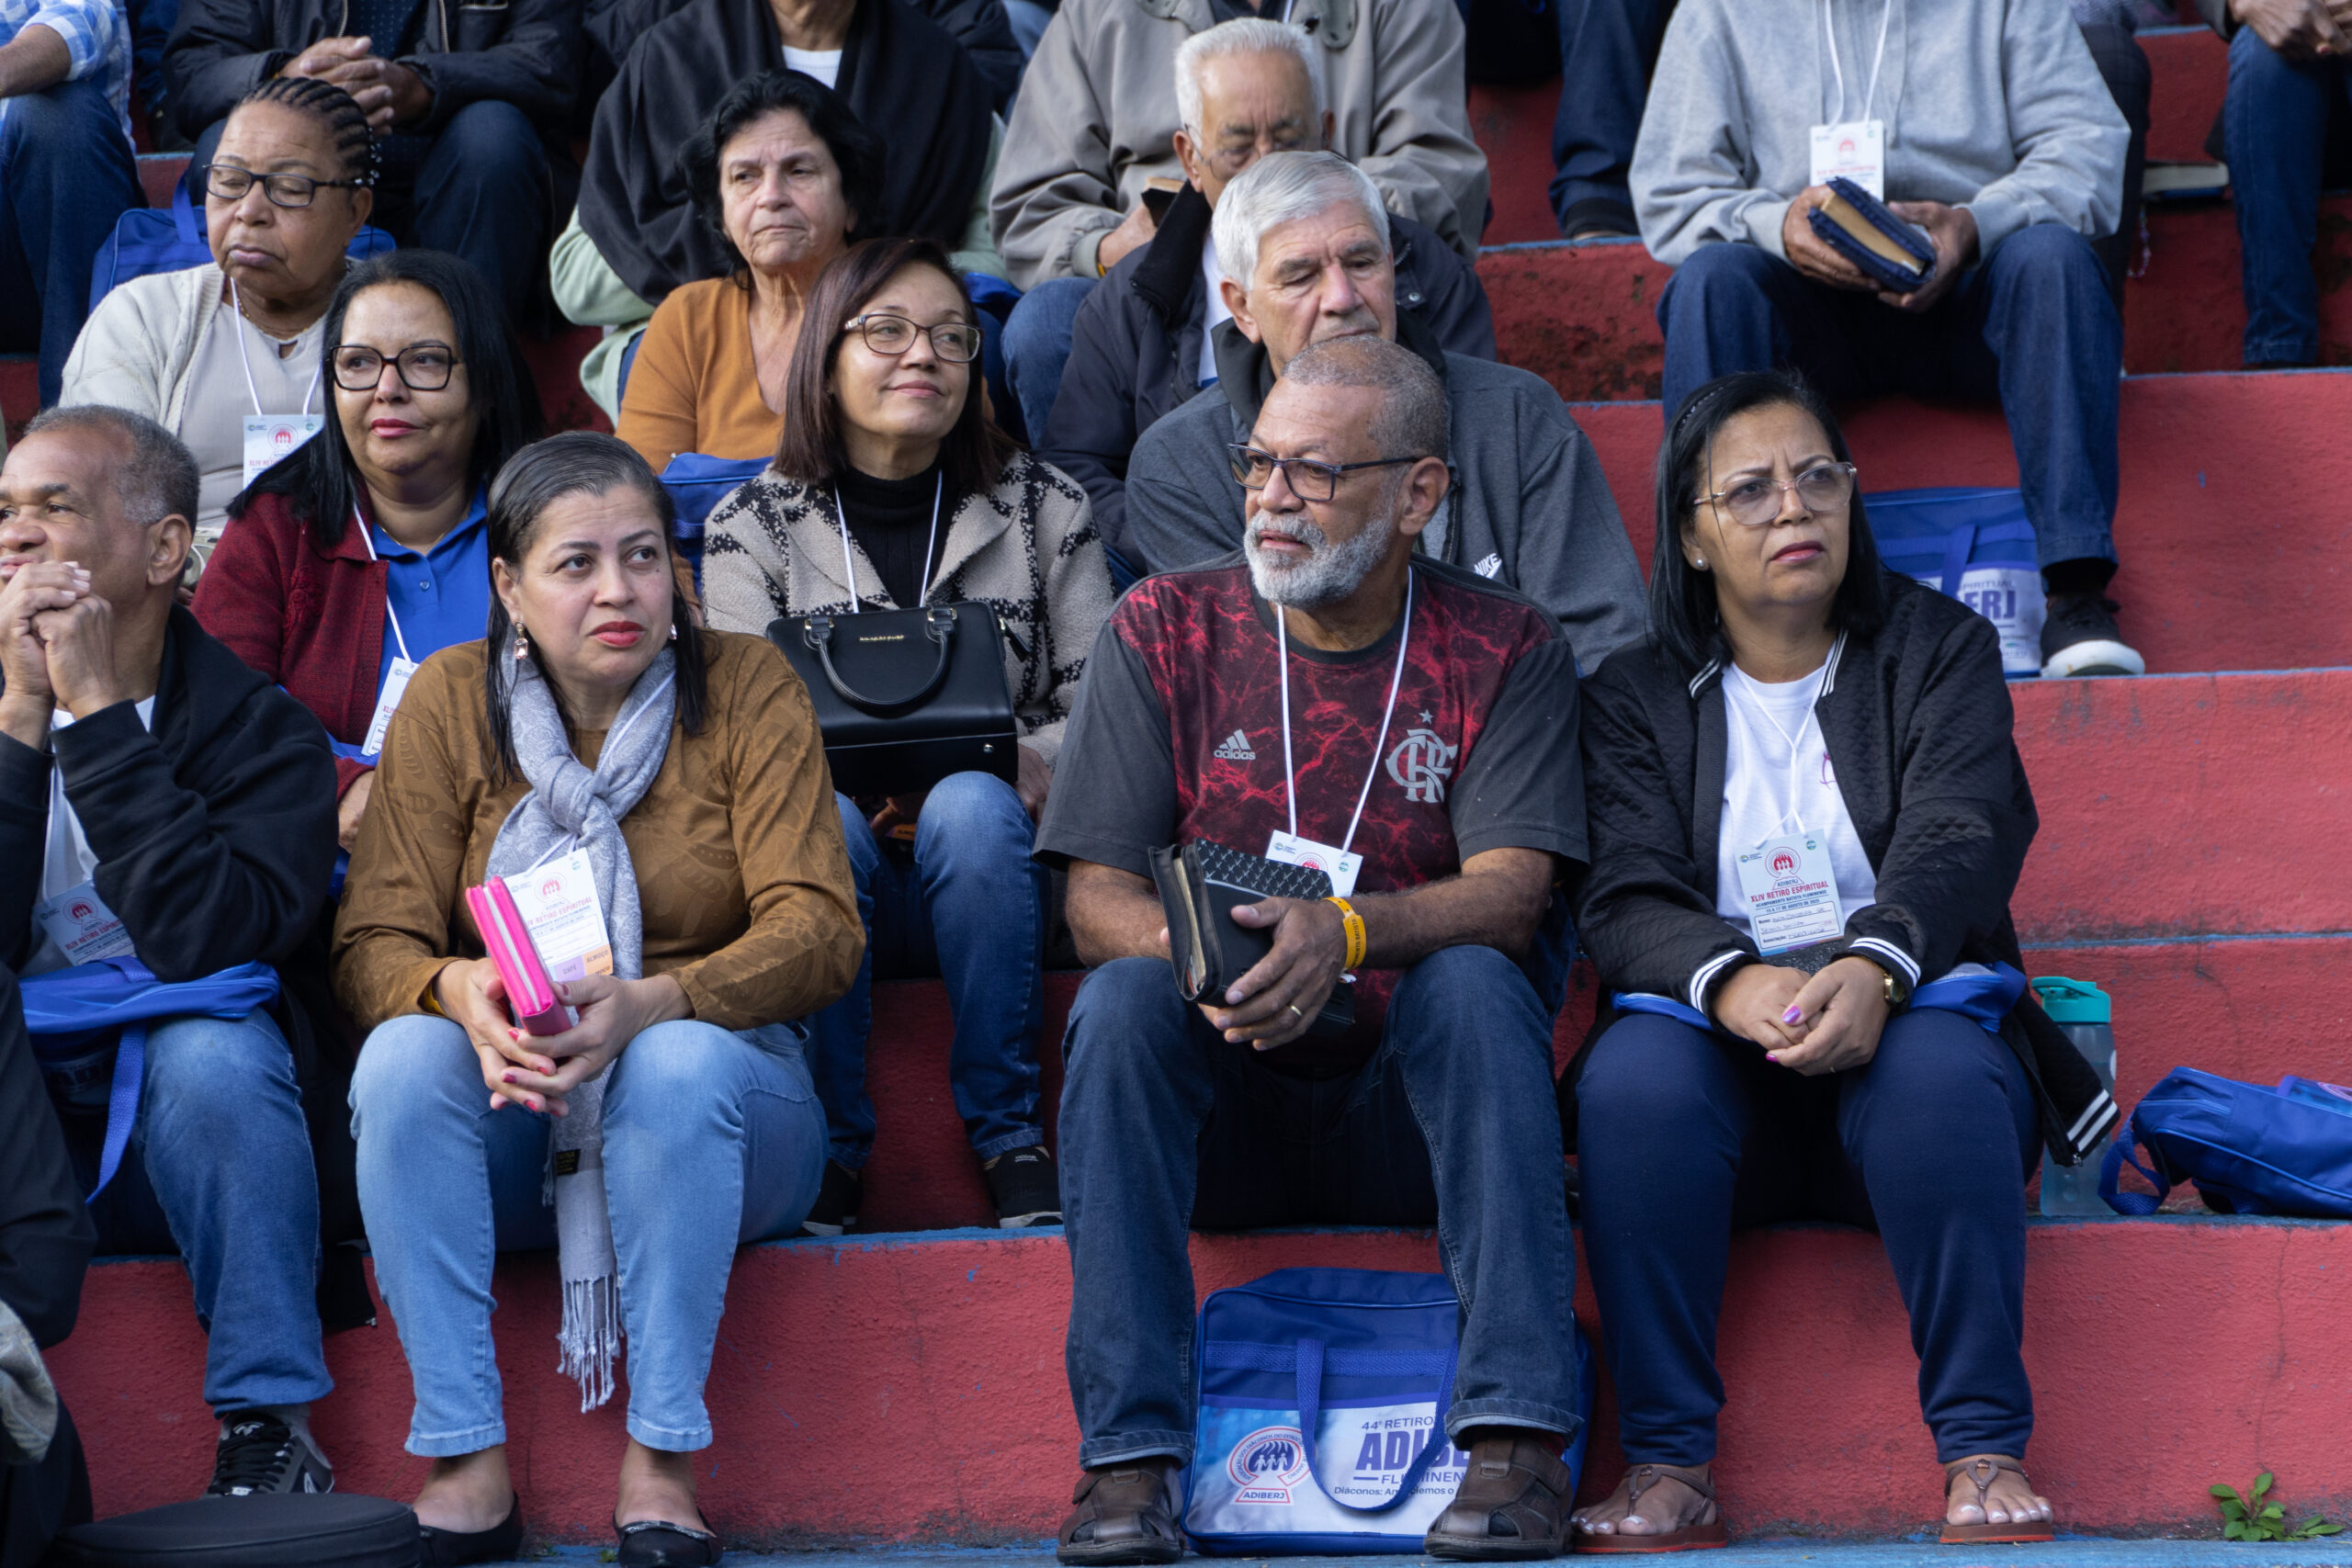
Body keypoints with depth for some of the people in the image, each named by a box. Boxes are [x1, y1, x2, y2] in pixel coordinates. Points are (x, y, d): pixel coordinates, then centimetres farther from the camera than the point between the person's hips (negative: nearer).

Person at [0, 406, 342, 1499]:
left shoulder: (258, 731, -4)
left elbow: (206, 941, -24)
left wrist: (97, 711, -19)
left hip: (179, 1130, -1)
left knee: (215, 1048, -34)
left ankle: (267, 1423, -22)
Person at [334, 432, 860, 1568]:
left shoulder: (744, 686, -3)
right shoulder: (453, 699, 1)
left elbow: (817, 930, -12)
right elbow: (375, 943, -5)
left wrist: (649, 1002, -31)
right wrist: (463, 993, -30)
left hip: (720, 1100, -1)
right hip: (505, 1131, 2)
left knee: (683, 1064, -35)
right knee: (402, 1058, -29)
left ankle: (659, 1465, -31)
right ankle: (466, 1465, -30)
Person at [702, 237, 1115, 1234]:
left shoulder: (1043, 507, 10)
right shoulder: (753, 526, 8)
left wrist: (1030, 764, -18)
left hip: (988, 866, 0)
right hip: (832, 873, 0)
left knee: (971, 807, -34)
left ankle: (1008, 1131, -22)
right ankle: (830, 1140, -22)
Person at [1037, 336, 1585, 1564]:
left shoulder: (1502, 650, 1)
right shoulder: (1164, 631, 4)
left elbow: (1510, 895, -13)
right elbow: (1096, 894, -3)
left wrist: (1344, 931, -34)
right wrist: (1192, 951, -28)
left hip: (1412, 1111, -1)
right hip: (1217, 1116, 1)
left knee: (1474, 980, -30)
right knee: (1120, 999, -28)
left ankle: (1516, 1440, -34)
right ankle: (1126, 1454, -31)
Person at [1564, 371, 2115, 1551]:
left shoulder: (1938, 648, 12)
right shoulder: (1636, 695, 13)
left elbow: (1957, 843, -5)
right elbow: (1626, 897, -2)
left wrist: (1875, 966, -29)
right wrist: (1733, 982, -26)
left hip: (1906, 1017, -1)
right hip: (1717, 1036, 1)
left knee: (1939, 1073, -35)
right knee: (1633, 1078, -33)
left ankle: (1985, 1450, -30)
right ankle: (1667, 1459, -29)